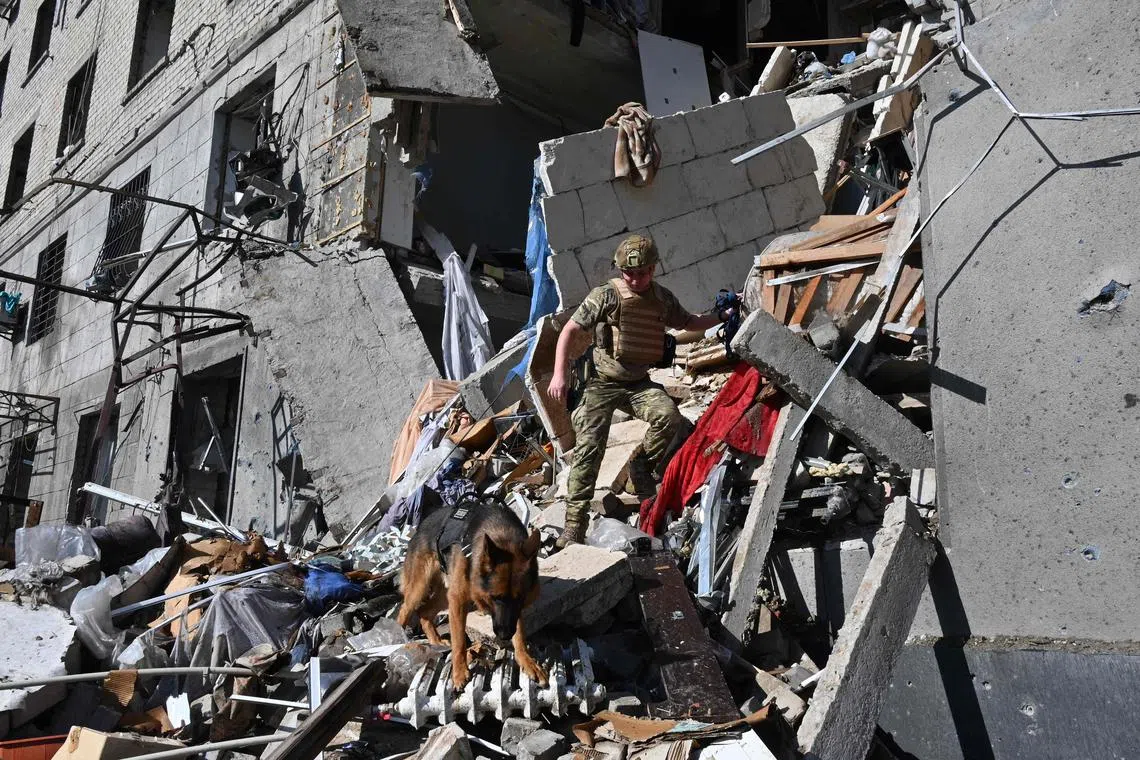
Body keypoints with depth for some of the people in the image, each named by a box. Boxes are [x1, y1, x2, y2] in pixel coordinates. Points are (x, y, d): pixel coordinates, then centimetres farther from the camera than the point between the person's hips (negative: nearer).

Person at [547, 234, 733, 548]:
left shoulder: (663, 299, 6)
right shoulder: (606, 296, -9)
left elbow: (689, 322, 25)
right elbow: (570, 331, -8)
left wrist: (721, 316, 12)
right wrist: (560, 374, -15)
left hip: (639, 382, 3)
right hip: (603, 382, -3)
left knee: (669, 417, -26)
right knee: (589, 448, -11)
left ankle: (643, 467, 1)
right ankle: (574, 525, -5)